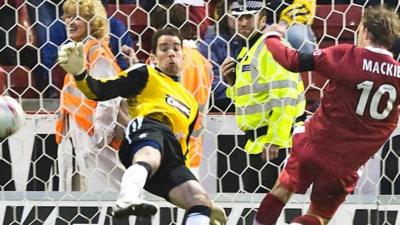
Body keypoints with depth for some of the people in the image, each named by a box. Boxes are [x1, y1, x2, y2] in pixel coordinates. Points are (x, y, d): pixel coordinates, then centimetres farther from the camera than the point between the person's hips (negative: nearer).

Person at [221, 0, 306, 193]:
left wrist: (275, 140, -22)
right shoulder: (246, 52, 19)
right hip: (255, 141, 10)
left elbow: (284, 95, -20)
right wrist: (232, 81, 7)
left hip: (275, 141, -10)